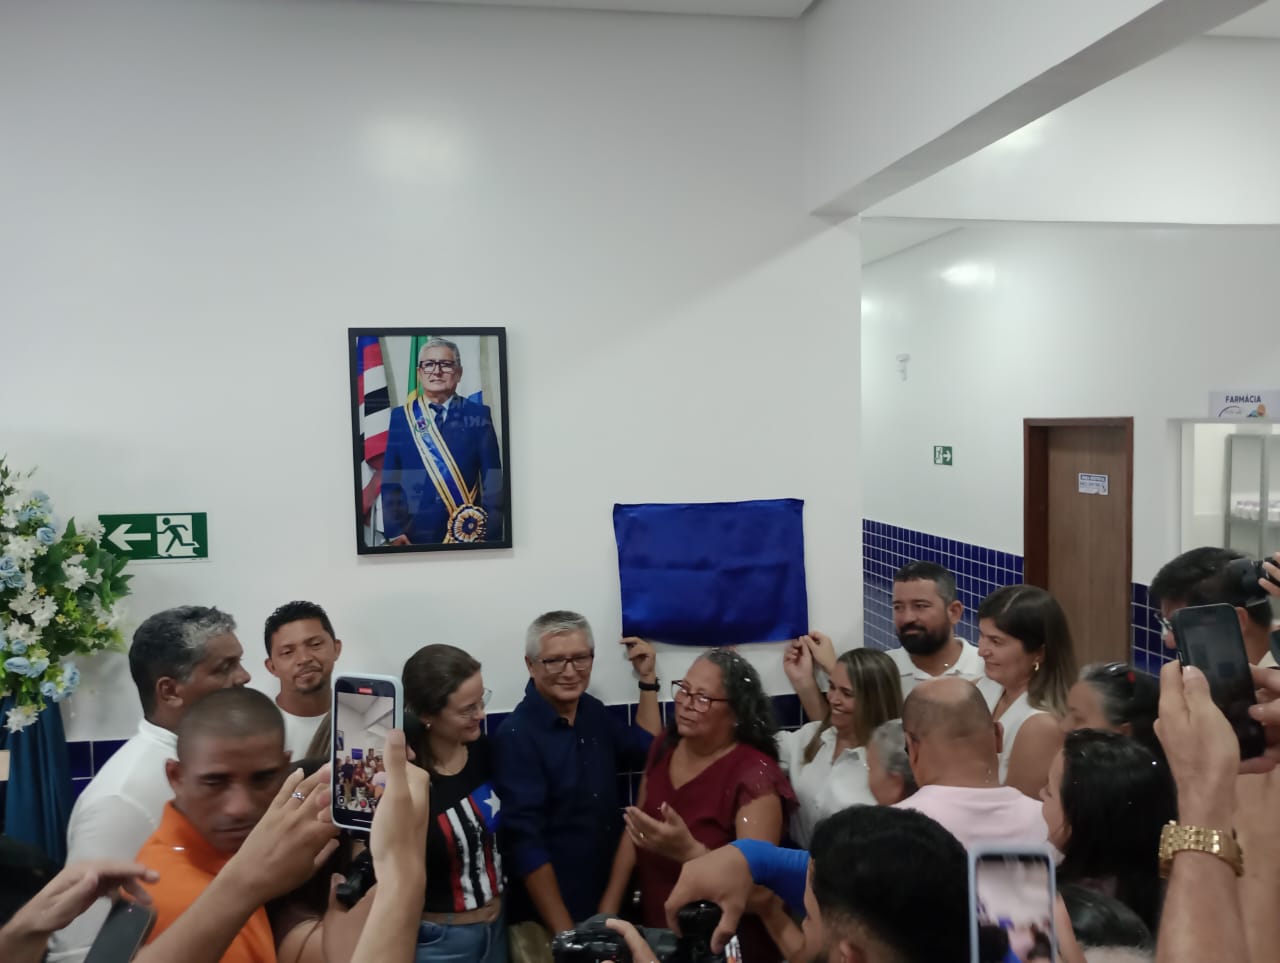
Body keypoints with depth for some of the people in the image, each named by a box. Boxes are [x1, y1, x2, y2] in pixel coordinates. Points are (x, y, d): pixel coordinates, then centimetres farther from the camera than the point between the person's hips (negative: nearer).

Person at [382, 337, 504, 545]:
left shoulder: (478, 415, -1)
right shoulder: (401, 416, 4)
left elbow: (493, 481, -4)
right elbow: (389, 480, 4)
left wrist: (491, 534, -11)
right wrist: (393, 531, -6)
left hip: (468, 531, -1)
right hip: (415, 535, 1)